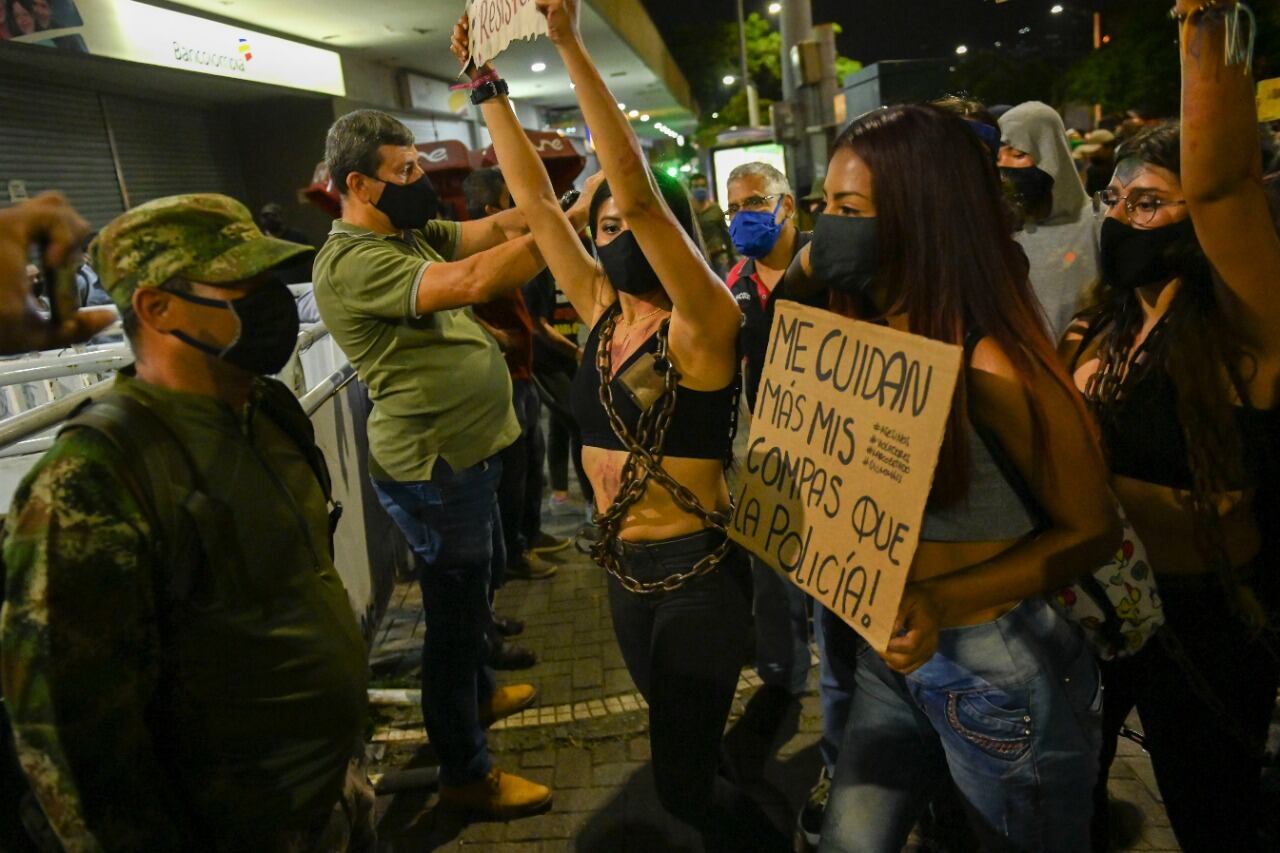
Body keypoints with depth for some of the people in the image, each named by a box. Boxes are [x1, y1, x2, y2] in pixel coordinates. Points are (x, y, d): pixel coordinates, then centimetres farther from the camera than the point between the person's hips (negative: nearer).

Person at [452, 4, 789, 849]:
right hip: (626, 570, 7)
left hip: (698, 572, -7)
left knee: (681, 783, 6)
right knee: (686, 752, 25)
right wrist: (488, 82, 5)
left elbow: (637, 189, -29)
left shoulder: (703, 324, -17)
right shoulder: (603, 310, 2)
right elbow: (535, 196, 5)